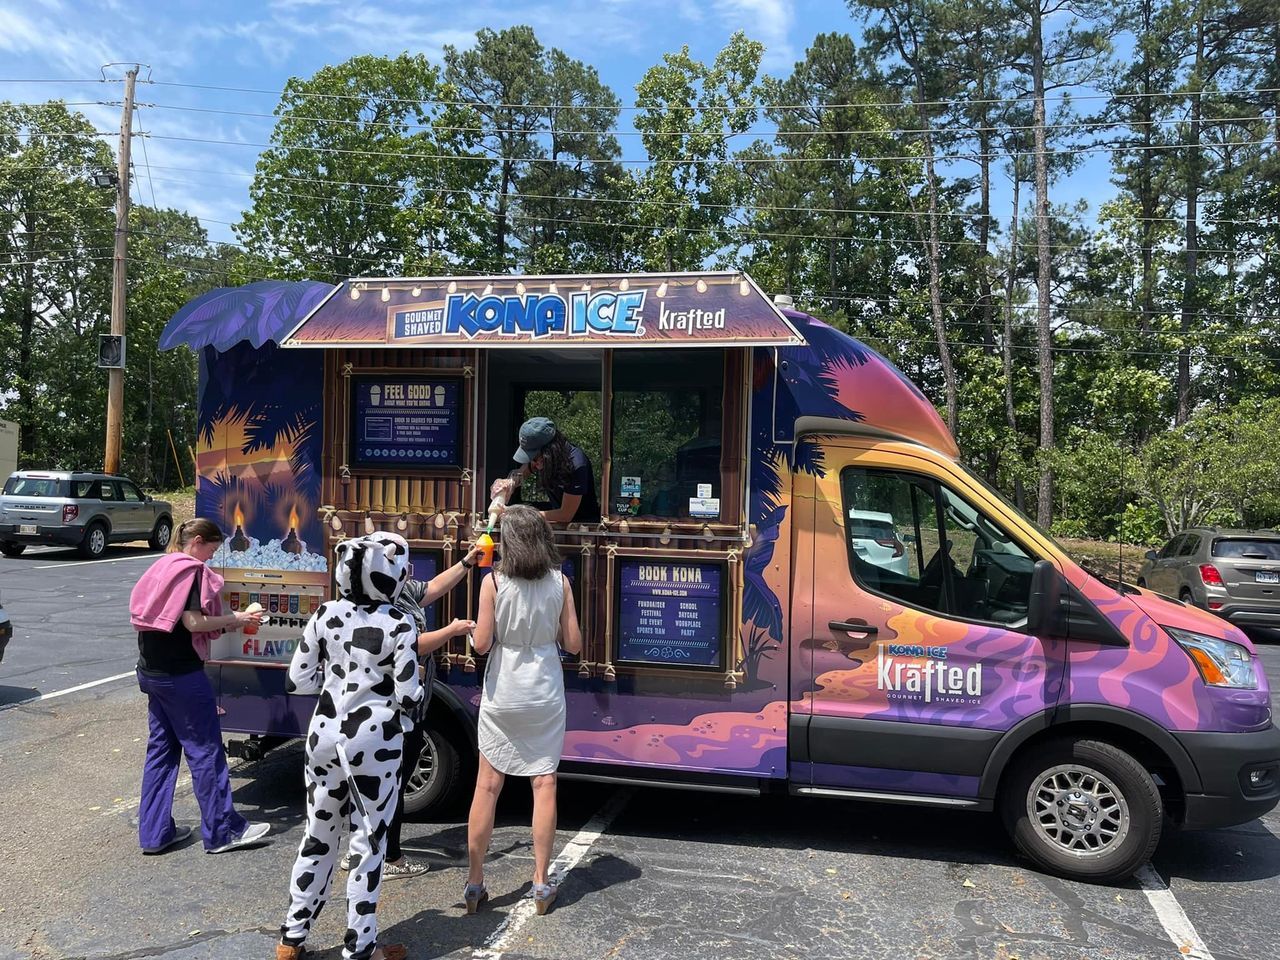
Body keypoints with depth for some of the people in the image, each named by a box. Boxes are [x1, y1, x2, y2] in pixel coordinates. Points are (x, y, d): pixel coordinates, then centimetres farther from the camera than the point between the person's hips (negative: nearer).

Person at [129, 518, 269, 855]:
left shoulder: (162, 567, 14)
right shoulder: (192, 569, -12)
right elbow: (193, 622, -21)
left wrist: (223, 624, 13)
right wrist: (234, 619, -10)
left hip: (152, 671, 9)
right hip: (181, 673, -9)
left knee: (161, 747, 14)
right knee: (204, 749, -1)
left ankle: (154, 832, 19)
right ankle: (222, 830, 7)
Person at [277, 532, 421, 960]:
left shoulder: (326, 615, -2)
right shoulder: (398, 626, -15)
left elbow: (298, 680, 3)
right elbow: (408, 699, -13)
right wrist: (417, 684, 8)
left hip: (325, 735, 5)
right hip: (374, 742, -5)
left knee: (318, 835, 20)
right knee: (368, 843, 9)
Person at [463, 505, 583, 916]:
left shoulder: (493, 582, -10)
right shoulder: (559, 583, -6)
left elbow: (481, 643, -10)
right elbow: (573, 643, -2)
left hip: (502, 695, -1)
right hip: (545, 695, 1)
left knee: (487, 786, 8)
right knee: (544, 784, 9)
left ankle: (474, 882, 16)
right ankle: (541, 883, 15)